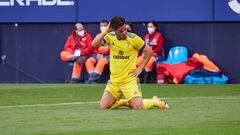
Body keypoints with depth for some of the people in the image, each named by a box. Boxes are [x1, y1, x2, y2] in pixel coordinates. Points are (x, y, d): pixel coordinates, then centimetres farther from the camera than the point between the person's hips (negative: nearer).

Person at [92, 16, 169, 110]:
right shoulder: (110, 37, 0)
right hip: (114, 80, 4)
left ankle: (154, 102, 15)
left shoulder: (134, 38, -9)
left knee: (138, 107, -18)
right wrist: (106, 31, -17)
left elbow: (149, 51, 1)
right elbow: (95, 44, -12)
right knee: (103, 106, -6)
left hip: (129, 80, -4)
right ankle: (126, 102, 21)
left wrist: (140, 68, -4)